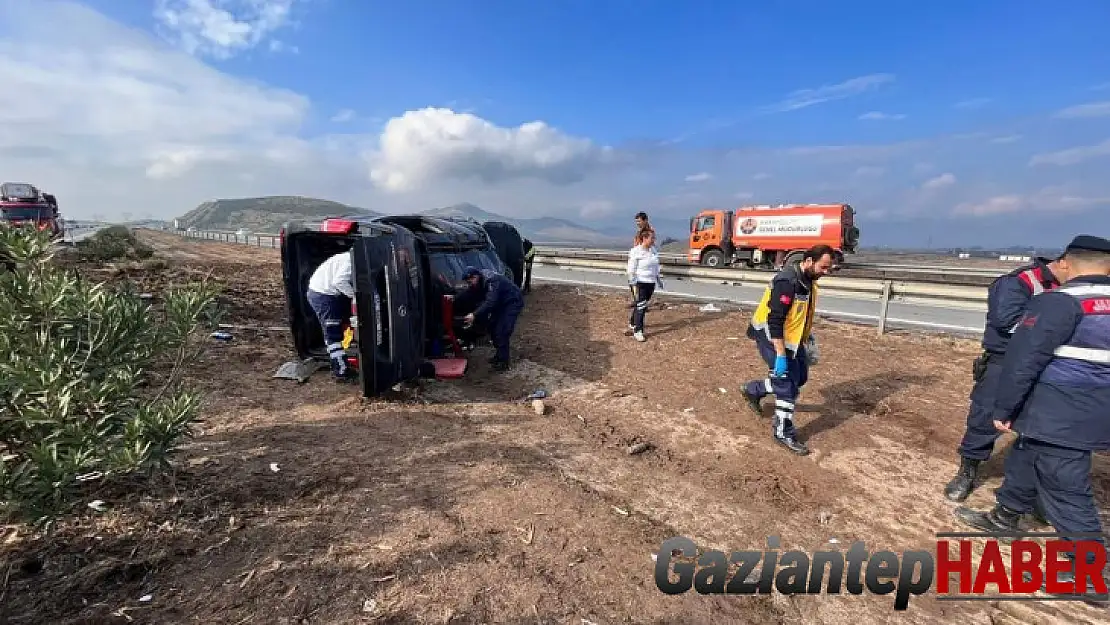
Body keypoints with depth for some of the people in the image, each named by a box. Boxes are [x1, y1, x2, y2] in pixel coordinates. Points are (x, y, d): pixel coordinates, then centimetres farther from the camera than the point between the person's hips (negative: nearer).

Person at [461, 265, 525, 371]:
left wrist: (475, 315, -43)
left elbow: (490, 302, -40)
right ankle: (499, 354, 23)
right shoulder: (480, 280, -4)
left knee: (502, 332, -14)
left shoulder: (491, 280, -31)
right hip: (501, 302, 10)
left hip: (513, 302, -10)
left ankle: (503, 362, -4)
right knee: (492, 326, 10)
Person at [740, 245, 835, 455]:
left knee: (800, 376, 15)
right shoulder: (787, 282, -27)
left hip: (791, 336, 10)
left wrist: (808, 333, 20)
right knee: (788, 384, -6)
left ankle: (753, 390, 29)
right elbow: (775, 321, -30)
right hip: (771, 336, -10)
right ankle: (784, 434, 9)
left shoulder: (808, 280, 4)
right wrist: (780, 355, -30)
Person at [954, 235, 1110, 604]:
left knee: (1065, 490, 2)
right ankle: (1003, 518, 39)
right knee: (1024, 461, 22)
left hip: (1058, 417, -8)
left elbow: (1022, 361, -20)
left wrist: (1003, 409, -11)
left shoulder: (1060, 302, -17)